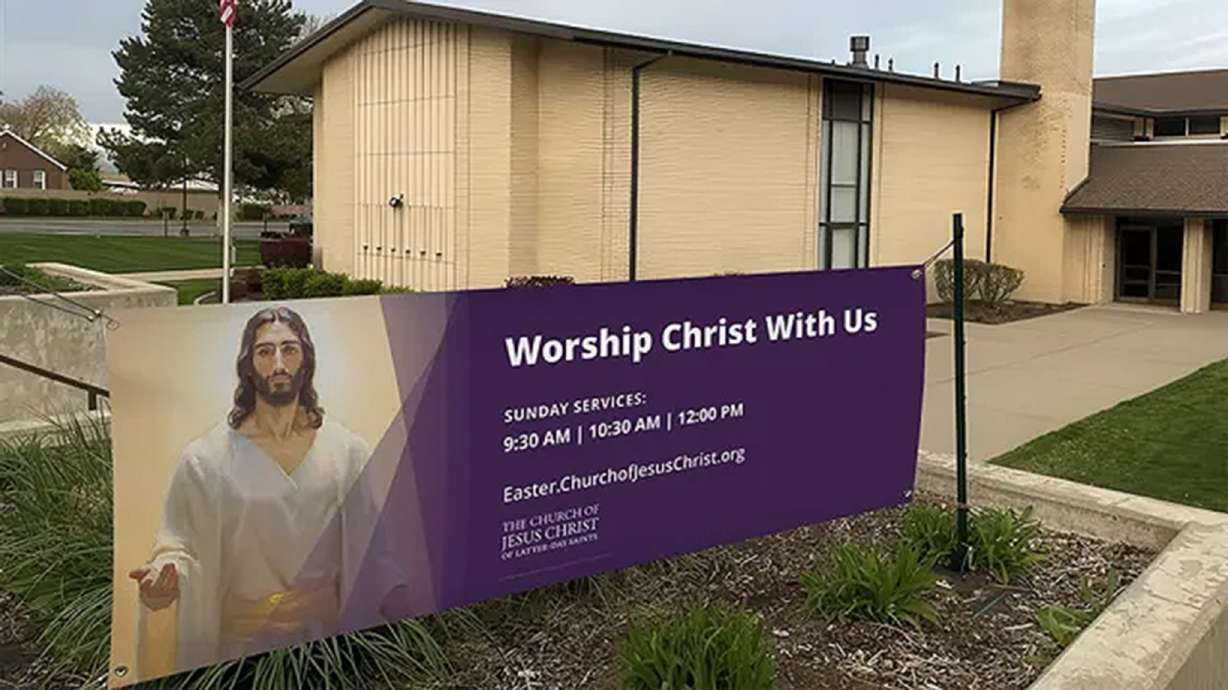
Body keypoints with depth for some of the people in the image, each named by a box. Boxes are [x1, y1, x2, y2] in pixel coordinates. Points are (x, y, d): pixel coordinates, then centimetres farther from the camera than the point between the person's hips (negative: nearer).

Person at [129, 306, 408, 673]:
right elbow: (182, 543, -5)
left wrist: (401, 595, -17)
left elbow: (369, 545, -3)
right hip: (239, 638, -1)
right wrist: (166, 574, -25)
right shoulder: (206, 459, -8)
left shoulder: (348, 452, -4)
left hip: (328, 629, 2)